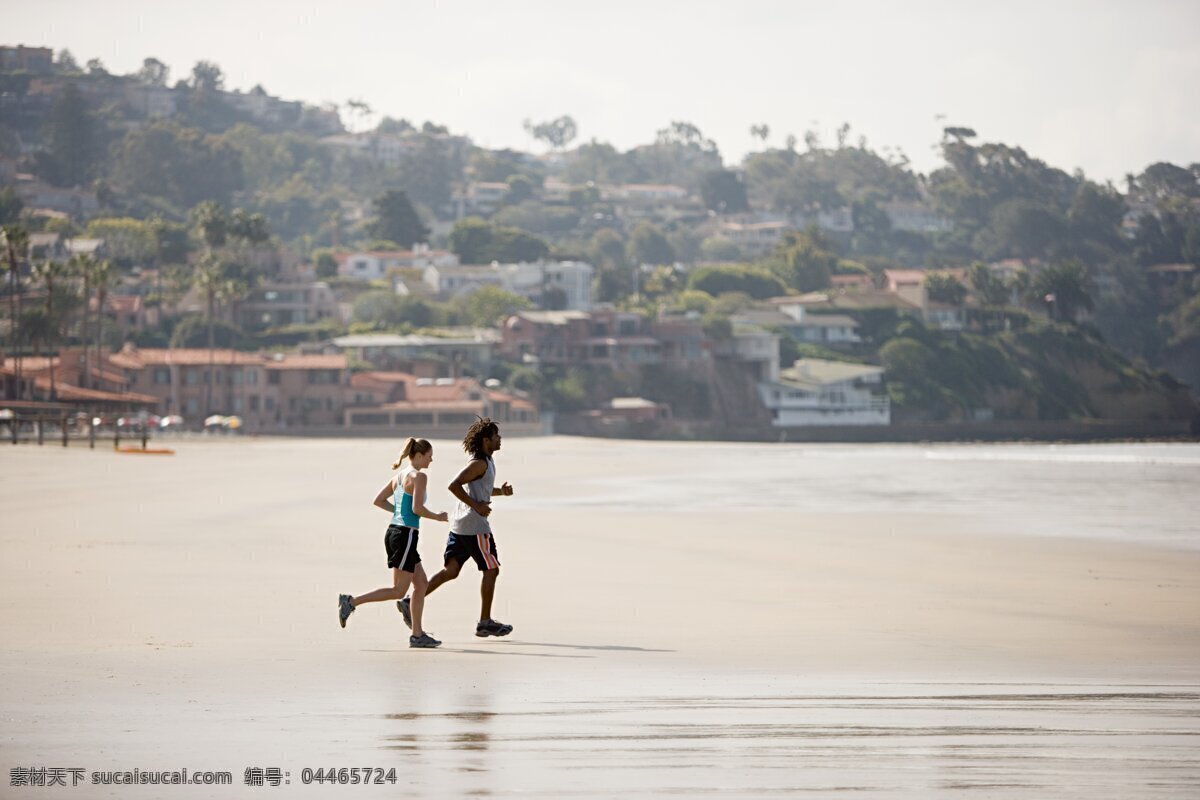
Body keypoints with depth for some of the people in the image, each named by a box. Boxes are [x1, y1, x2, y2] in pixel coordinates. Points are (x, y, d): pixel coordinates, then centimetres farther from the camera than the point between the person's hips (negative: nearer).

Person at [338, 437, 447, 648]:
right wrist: (438, 517, -4)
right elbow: (417, 508, -20)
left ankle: (417, 634, 12)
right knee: (398, 590, -5)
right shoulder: (419, 476, -11)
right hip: (405, 534, -10)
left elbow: (378, 500, 16)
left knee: (421, 583, 13)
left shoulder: (400, 475, 14)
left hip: (394, 531, 10)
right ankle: (351, 602, -8)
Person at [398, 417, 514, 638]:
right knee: (491, 570, 2)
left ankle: (411, 602, -2)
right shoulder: (480, 463, -14)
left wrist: (501, 491, 16)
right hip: (475, 527, -10)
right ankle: (485, 622, 8)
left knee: (451, 570, 7)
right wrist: (476, 506, -21)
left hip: (459, 525, 10)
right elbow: (454, 485, -24)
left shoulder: (485, 462, 17)